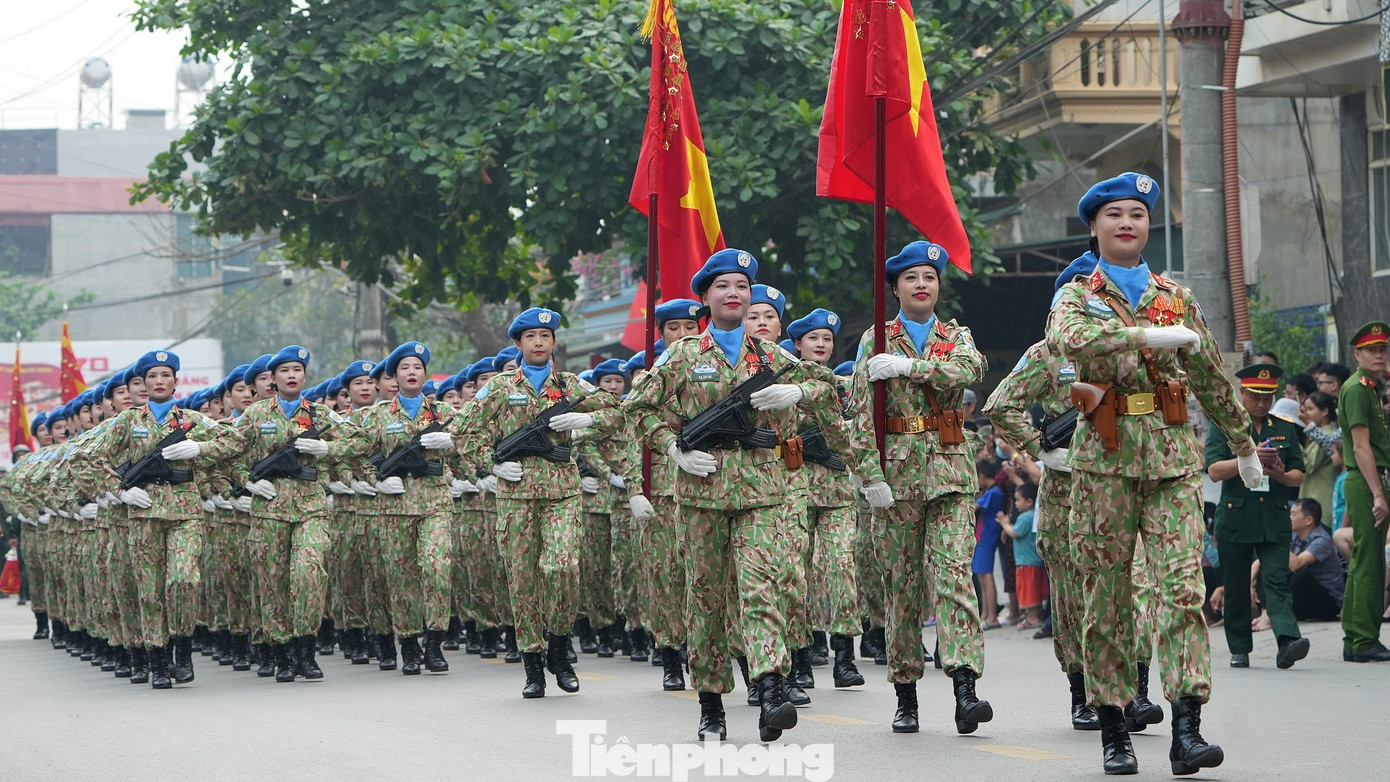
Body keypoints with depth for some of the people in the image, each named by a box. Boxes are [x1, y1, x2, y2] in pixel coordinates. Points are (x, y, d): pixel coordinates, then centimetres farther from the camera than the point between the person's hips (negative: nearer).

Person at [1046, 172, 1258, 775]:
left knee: (1183, 584, -12)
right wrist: (1149, 336, -26)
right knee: (1107, 593, 1)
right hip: (1105, 456, -1)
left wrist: (1243, 444, 29)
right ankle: (1113, 731, 9)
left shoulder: (1177, 297, 16)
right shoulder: (1077, 296, 7)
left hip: (1173, 454, 1)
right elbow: (1068, 339, -18)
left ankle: (1187, 729, -18)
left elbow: (1210, 375, 25)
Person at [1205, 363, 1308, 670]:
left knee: (1277, 579, -13)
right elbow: (1214, 470, -6)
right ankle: (1239, 650, 14)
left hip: (1275, 520, 1)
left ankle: (1287, 642, -27)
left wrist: (1281, 475, -9)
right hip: (1235, 519, -1)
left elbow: (1298, 475, 14)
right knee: (1236, 587, 4)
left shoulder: (1285, 429, 13)